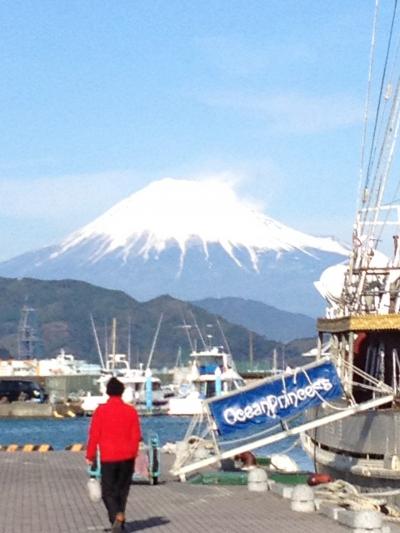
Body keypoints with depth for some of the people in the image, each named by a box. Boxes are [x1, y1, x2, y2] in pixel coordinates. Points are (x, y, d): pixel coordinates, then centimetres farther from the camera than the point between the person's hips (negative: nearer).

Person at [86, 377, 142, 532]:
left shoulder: (100, 410, -7)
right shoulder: (131, 410, -2)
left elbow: (94, 435, -7)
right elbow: (136, 436, 2)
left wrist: (90, 456, 3)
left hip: (108, 457, -2)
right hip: (127, 457, 2)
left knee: (108, 491, 5)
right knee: (122, 490, 14)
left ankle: (117, 515, -20)